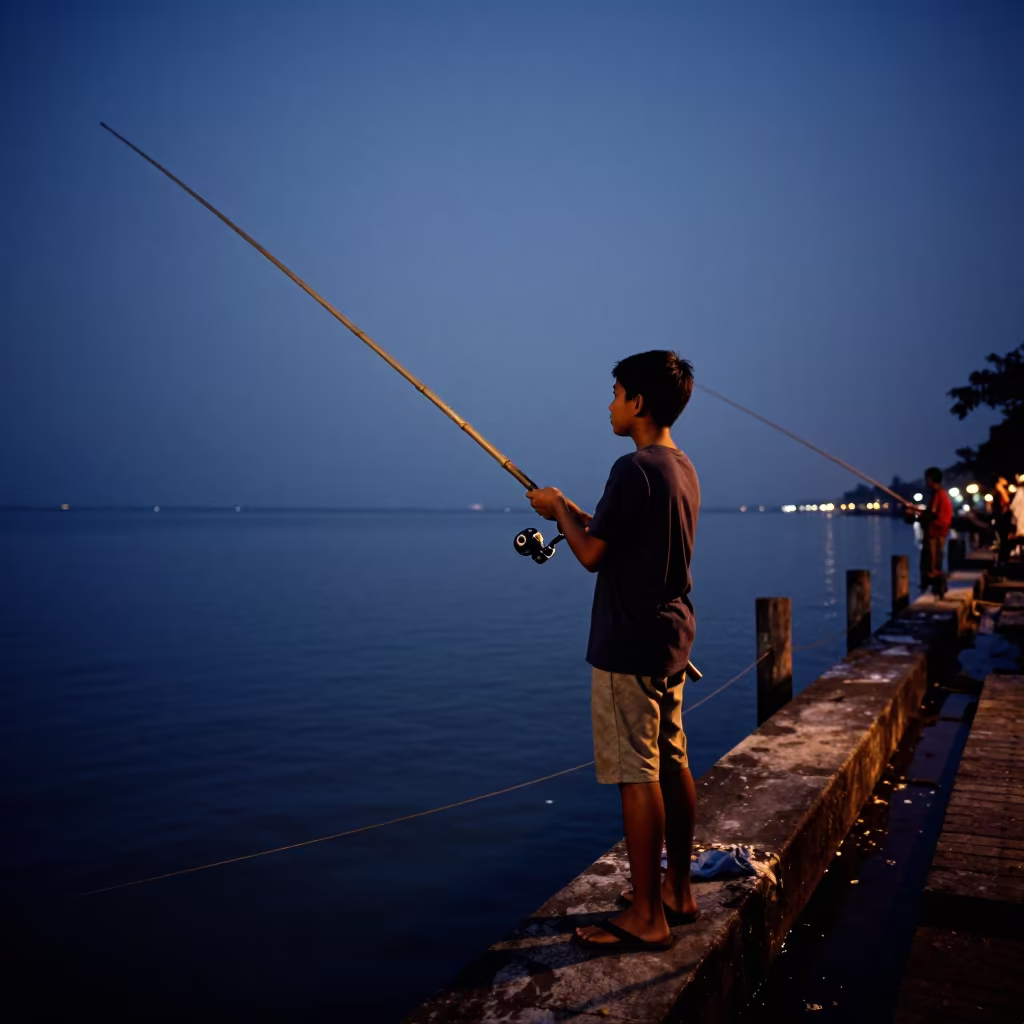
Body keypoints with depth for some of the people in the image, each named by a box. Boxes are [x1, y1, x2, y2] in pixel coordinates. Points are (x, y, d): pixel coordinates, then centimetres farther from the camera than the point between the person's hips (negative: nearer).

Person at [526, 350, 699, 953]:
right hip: (671, 638, 10)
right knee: (672, 764, 15)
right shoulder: (683, 469, 12)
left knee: (637, 775, -3)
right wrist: (577, 514, 17)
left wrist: (558, 507, 0)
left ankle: (646, 918, 7)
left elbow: (592, 554, -15)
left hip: (629, 644, -10)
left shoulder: (634, 469, -18)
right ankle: (678, 891, 27)